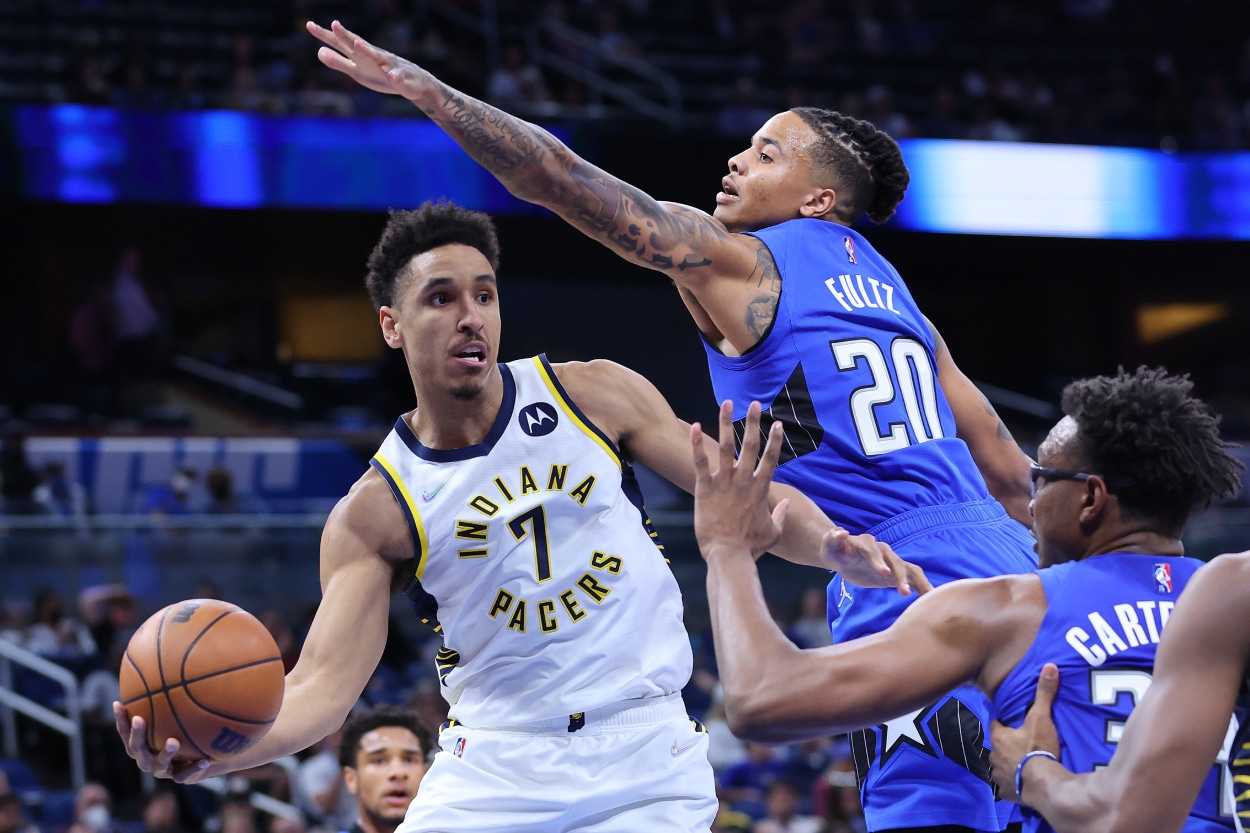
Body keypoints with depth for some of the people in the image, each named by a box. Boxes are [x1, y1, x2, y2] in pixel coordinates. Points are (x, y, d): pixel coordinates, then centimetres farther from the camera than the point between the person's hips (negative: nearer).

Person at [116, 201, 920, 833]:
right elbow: (324, 685, -10)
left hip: (644, 760, 0)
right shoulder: (374, 514, -3)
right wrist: (213, 750, -30)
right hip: (496, 765, 0)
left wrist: (833, 542, -16)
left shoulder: (596, 395, 1)